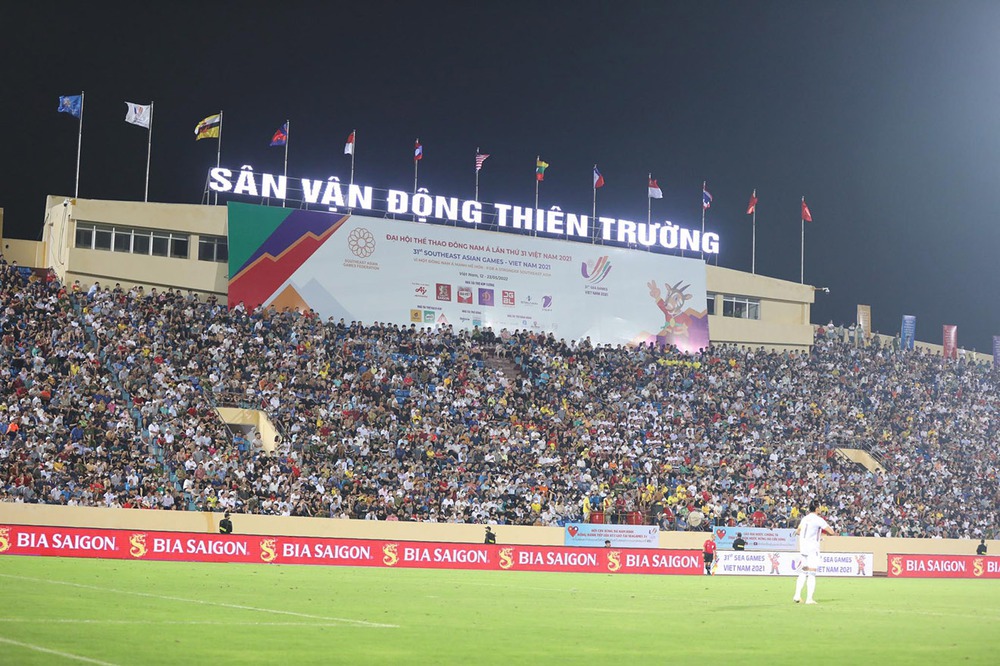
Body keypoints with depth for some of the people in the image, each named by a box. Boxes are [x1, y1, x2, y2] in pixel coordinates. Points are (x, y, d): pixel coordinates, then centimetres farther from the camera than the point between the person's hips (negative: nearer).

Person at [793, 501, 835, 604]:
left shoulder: (804, 518, 10)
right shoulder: (818, 519, -9)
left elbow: (798, 531, 24)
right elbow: (831, 532, -10)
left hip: (802, 548, 6)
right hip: (813, 549, -6)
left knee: (802, 573, 13)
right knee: (811, 574, -4)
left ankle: (797, 595, 5)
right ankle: (809, 598, -7)